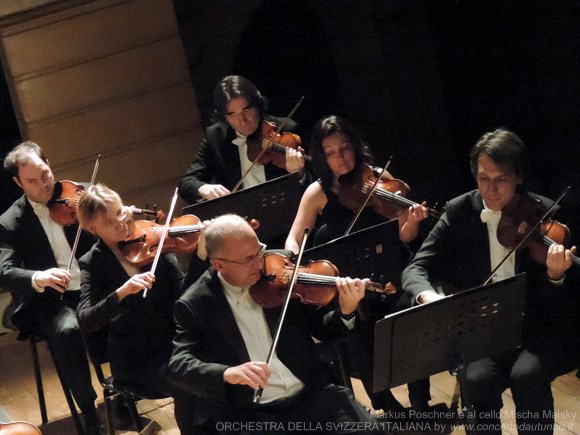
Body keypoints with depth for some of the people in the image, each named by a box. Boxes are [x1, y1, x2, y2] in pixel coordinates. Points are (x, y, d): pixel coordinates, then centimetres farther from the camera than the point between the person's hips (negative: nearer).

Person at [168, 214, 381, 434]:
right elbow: (178, 366, -13)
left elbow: (317, 327, 14)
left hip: (312, 393, 2)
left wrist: (345, 312, -8)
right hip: (249, 414, -2)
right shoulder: (195, 305, -3)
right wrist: (227, 373, -32)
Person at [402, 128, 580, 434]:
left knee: (526, 376, -31)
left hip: (539, 329, -1)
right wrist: (427, 294, -28)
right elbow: (417, 268, -4)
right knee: (479, 381, -29)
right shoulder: (459, 212, -1)